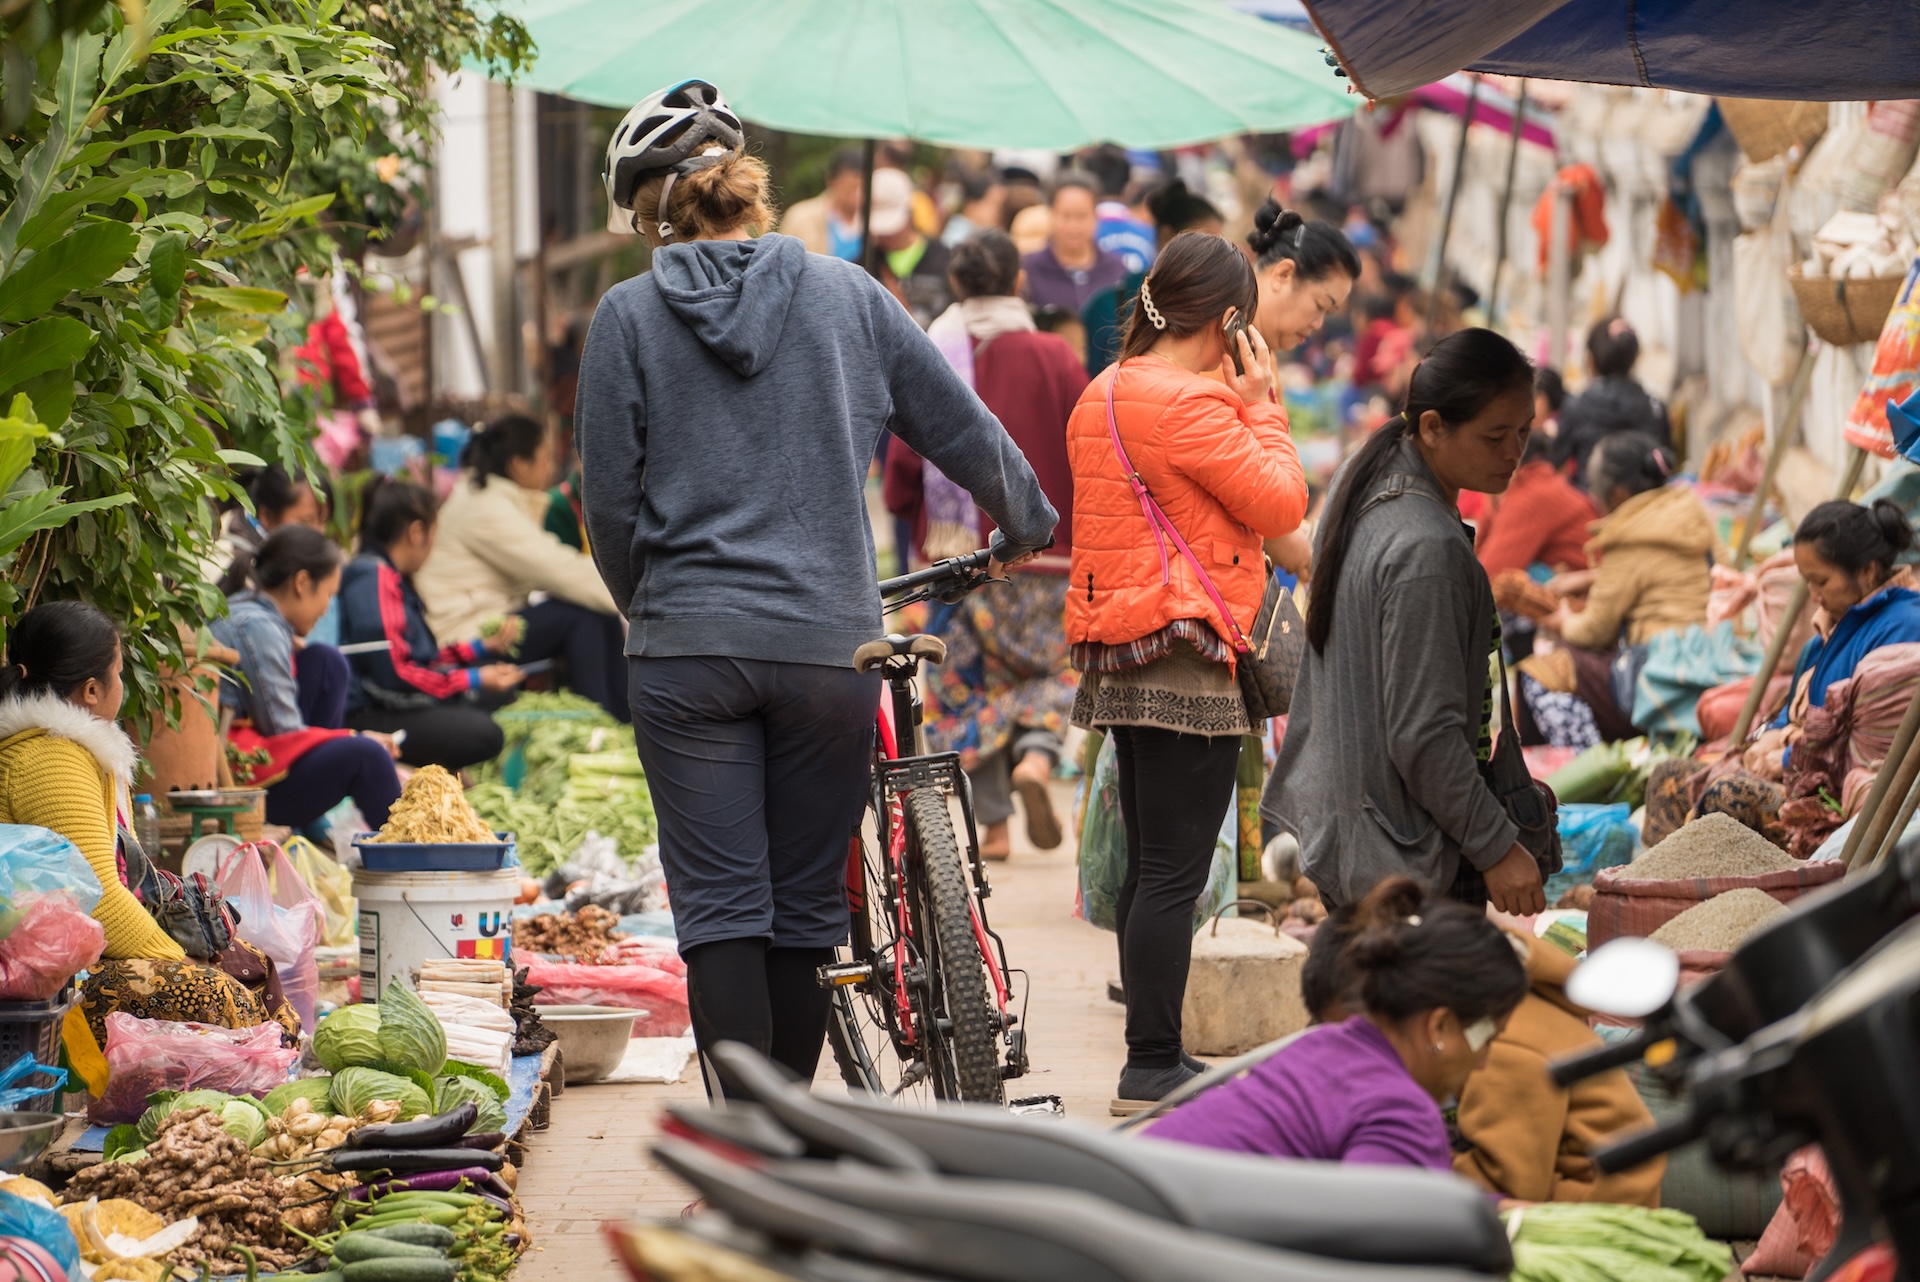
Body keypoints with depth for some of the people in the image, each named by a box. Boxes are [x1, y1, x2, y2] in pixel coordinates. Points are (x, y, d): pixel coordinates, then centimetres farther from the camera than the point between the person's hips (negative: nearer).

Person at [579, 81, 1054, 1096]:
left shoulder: (629, 315, 0)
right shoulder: (848, 297, 5)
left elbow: (610, 501, 1)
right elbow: (964, 430, 11)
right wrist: (1027, 526, 30)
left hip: (688, 649, -2)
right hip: (829, 642, 2)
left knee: (721, 913, 0)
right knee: (804, 908, 11)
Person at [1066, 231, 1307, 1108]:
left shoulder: (1100, 397, 15)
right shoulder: (1187, 403, -15)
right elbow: (1280, 504, -14)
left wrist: (1243, 407, 17)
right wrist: (1261, 406, -3)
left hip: (1117, 656, 10)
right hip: (1183, 653, -10)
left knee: (1149, 867, 13)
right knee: (1175, 873, -8)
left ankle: (1154, 1060, 18)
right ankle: (1152, 1065, -8)